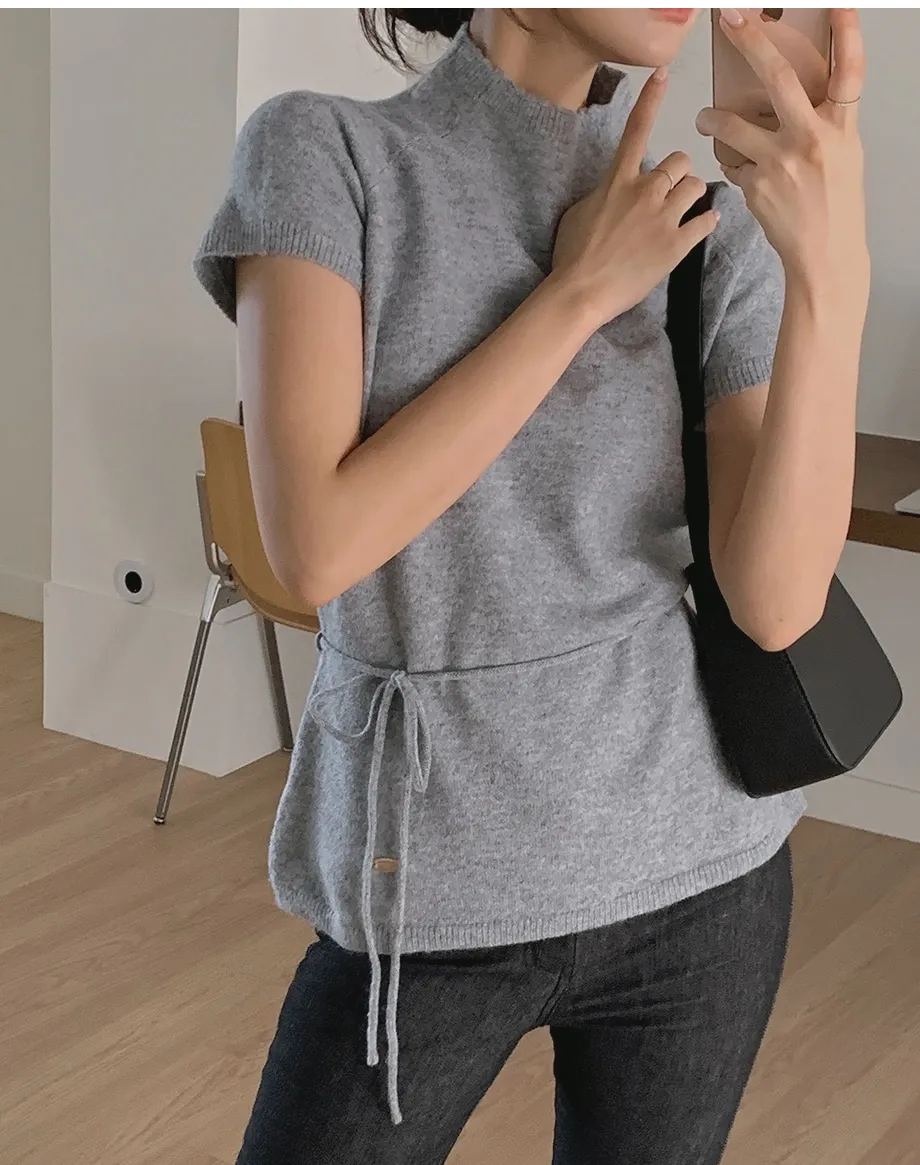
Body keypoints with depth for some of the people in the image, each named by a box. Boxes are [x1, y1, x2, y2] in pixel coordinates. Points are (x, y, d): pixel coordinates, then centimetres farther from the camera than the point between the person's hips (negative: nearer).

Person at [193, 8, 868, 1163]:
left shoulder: (719, 231, -2)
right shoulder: (319, 153, -9)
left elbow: (777, 602, -13)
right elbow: (316, 548, -20)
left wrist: (835, 270, -24)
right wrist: (579, 292, -16)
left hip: (692, 864, 2)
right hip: (436, 884, -2)